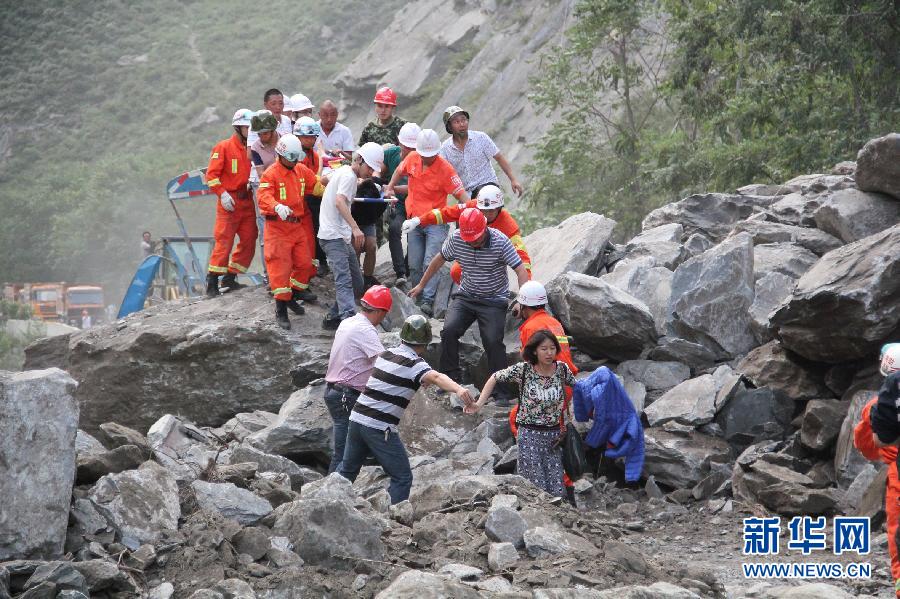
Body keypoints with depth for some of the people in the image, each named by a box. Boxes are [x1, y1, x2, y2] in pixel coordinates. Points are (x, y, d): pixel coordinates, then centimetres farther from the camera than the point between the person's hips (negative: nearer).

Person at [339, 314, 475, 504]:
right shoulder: (414, 364, -13)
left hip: (357, 417, 8)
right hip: (380, 428, -8)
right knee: (402, 477, 0)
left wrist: (420, 382, 43)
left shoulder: (386, 354, 11)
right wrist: (458, 389, -51)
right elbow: (436, 377, -34)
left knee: (347, 470, 23)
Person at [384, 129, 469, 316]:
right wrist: (390, 188, 16)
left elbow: (461, 194, -16)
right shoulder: (412, 159, -1)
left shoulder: (445, 169, -16)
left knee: (430, 263, -17)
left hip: (436, 222, -5)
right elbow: (399, 171, 23)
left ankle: (428, 302, -18)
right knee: (414, 266, 8)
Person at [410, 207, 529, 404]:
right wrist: (421, 285, 16)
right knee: (449, 331, -19)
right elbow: (439, 260, 9)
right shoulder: (456, 239, -10)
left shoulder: (500, 241, -20)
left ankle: (502, 393, -8)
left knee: (493, 341, -17)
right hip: (466, 296, 3)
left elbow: (521, 270, -19)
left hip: (494, 301, -3)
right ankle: (450, 379, -6)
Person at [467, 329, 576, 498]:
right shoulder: (523, 369, -9)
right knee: (537, 489, -4)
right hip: (530, 434, -3)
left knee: (557, 490, 3)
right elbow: (494, 379, 1)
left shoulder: (562, 369, -1)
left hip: (554, 433, 3)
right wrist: (479, 404, -7)